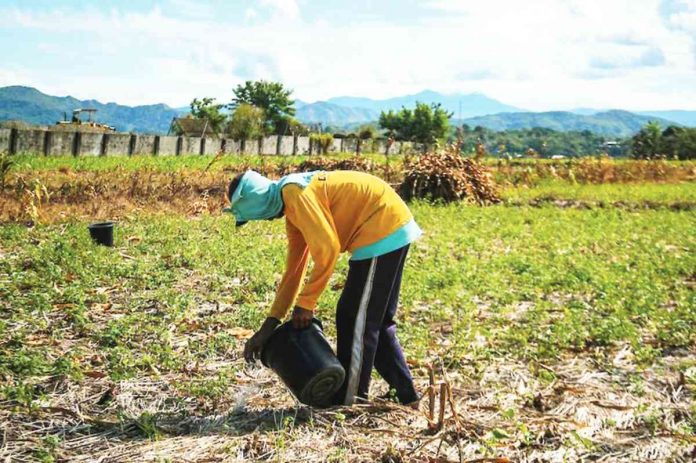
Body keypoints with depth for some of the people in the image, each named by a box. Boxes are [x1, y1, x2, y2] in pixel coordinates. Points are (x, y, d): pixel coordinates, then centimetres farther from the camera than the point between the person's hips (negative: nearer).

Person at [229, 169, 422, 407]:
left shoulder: (295, 192, -14)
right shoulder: (293, 209, 16)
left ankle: (349, 405, 8)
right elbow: (294, 270, 18)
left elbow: (326, 248, -21)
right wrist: (269, 325, 16)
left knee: (356, 322, -3)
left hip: (383, 230, -10)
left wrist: (305, 303, -12)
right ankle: (406, 397, 25)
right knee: (376, 322, 17)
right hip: (393, 230, 10)